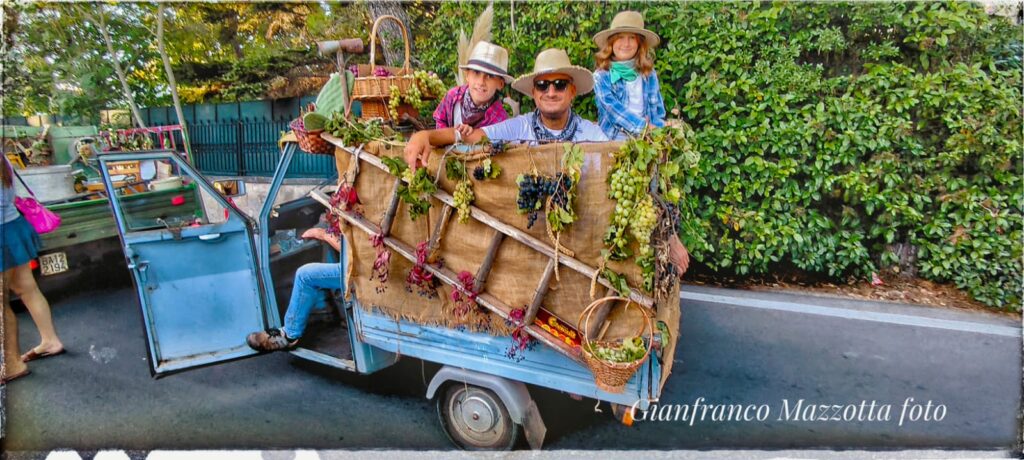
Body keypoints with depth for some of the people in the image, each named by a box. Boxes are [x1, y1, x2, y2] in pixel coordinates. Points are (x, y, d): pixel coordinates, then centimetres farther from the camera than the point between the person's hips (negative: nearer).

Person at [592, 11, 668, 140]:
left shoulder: (649, 74, 11)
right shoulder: (601, 76, 3)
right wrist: (645, 127, -19)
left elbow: (657, 110, 12)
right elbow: (612, 108, -9)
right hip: (612, 140, -2)